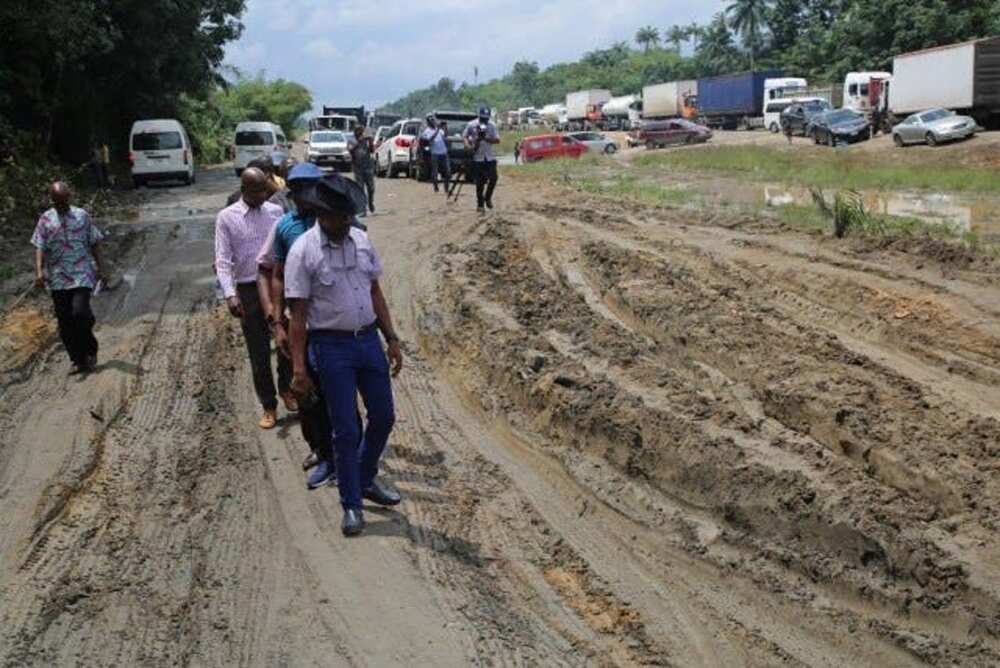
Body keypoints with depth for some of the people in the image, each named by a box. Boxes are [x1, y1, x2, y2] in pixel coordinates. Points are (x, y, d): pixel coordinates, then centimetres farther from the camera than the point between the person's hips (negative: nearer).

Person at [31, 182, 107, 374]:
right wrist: (39, 271, -16)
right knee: (65, 322, 4)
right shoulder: (45, 220, 5)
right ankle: (78, 360, 15)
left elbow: (94, 244, 9)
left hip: (82, 274, -2)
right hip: (58, 278, 2)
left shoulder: (82, 216, 4)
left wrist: (100, 268, 6)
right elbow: (39, 247, -2)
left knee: (80, 312, -19)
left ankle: (90, 351, 5)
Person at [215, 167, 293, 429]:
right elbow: (223, 259, -7)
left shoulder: (275, 211, 5)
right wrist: (230, 294, -19)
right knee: (259, 352, 6)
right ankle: (269, 406, 20)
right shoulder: (227, 217, -4)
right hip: (249, 290, -2)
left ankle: (286, 388, 36)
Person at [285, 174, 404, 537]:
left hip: (368, 340, 6)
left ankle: (365, 480, 37)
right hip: (332, 347, -6)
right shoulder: (303, 252, -12)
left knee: (383, 416, 14)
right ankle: (352, 505, 16)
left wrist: (392, 339, 9)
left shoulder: (361, 240, 4)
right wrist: (299, 367, -16)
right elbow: (298, 315, -13)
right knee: (347, 429, 0)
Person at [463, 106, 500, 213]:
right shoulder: (471, 125, -3)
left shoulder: (492, 125, 0)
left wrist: (486, 138, -20)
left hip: (490, 157, 1)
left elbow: (497, 140, -4)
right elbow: (464, 136, 6)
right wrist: (468, 146, -12)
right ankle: (480, 204, 14)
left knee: (493, 178, -8)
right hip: (477, 157, -1)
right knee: (479, 182, 1)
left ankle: (488, 197, 16)